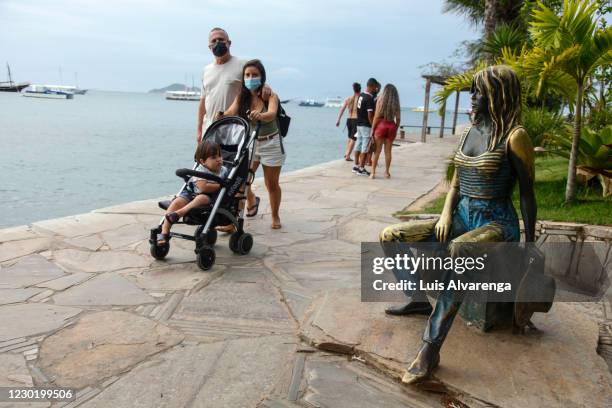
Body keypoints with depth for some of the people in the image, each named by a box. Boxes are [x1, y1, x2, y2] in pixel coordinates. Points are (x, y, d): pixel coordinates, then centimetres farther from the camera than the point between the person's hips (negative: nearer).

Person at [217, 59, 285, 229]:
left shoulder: (270, 95, -14)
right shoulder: (242, 96, -3)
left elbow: (272, 114, -34)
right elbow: (231, 112, -18)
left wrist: (260, 116, -56)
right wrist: (221, 116, -41)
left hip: (270, 144, -3)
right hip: (249, 143, 3)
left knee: (272, 184, 5)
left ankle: (275, 216, 26)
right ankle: (252, 200, 29)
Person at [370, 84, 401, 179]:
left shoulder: (380, 100, -3)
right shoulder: (396, 103, 4)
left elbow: (376, 117, -6)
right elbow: (398, 118, 2)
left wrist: (372, 129, -2)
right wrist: (396, 129, 14)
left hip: (381, 125, -2)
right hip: (391, 126, 2)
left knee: (377, 151, 2)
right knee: (388, 151, 10)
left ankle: (373, 172, 0)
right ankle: (386, 172, 15)